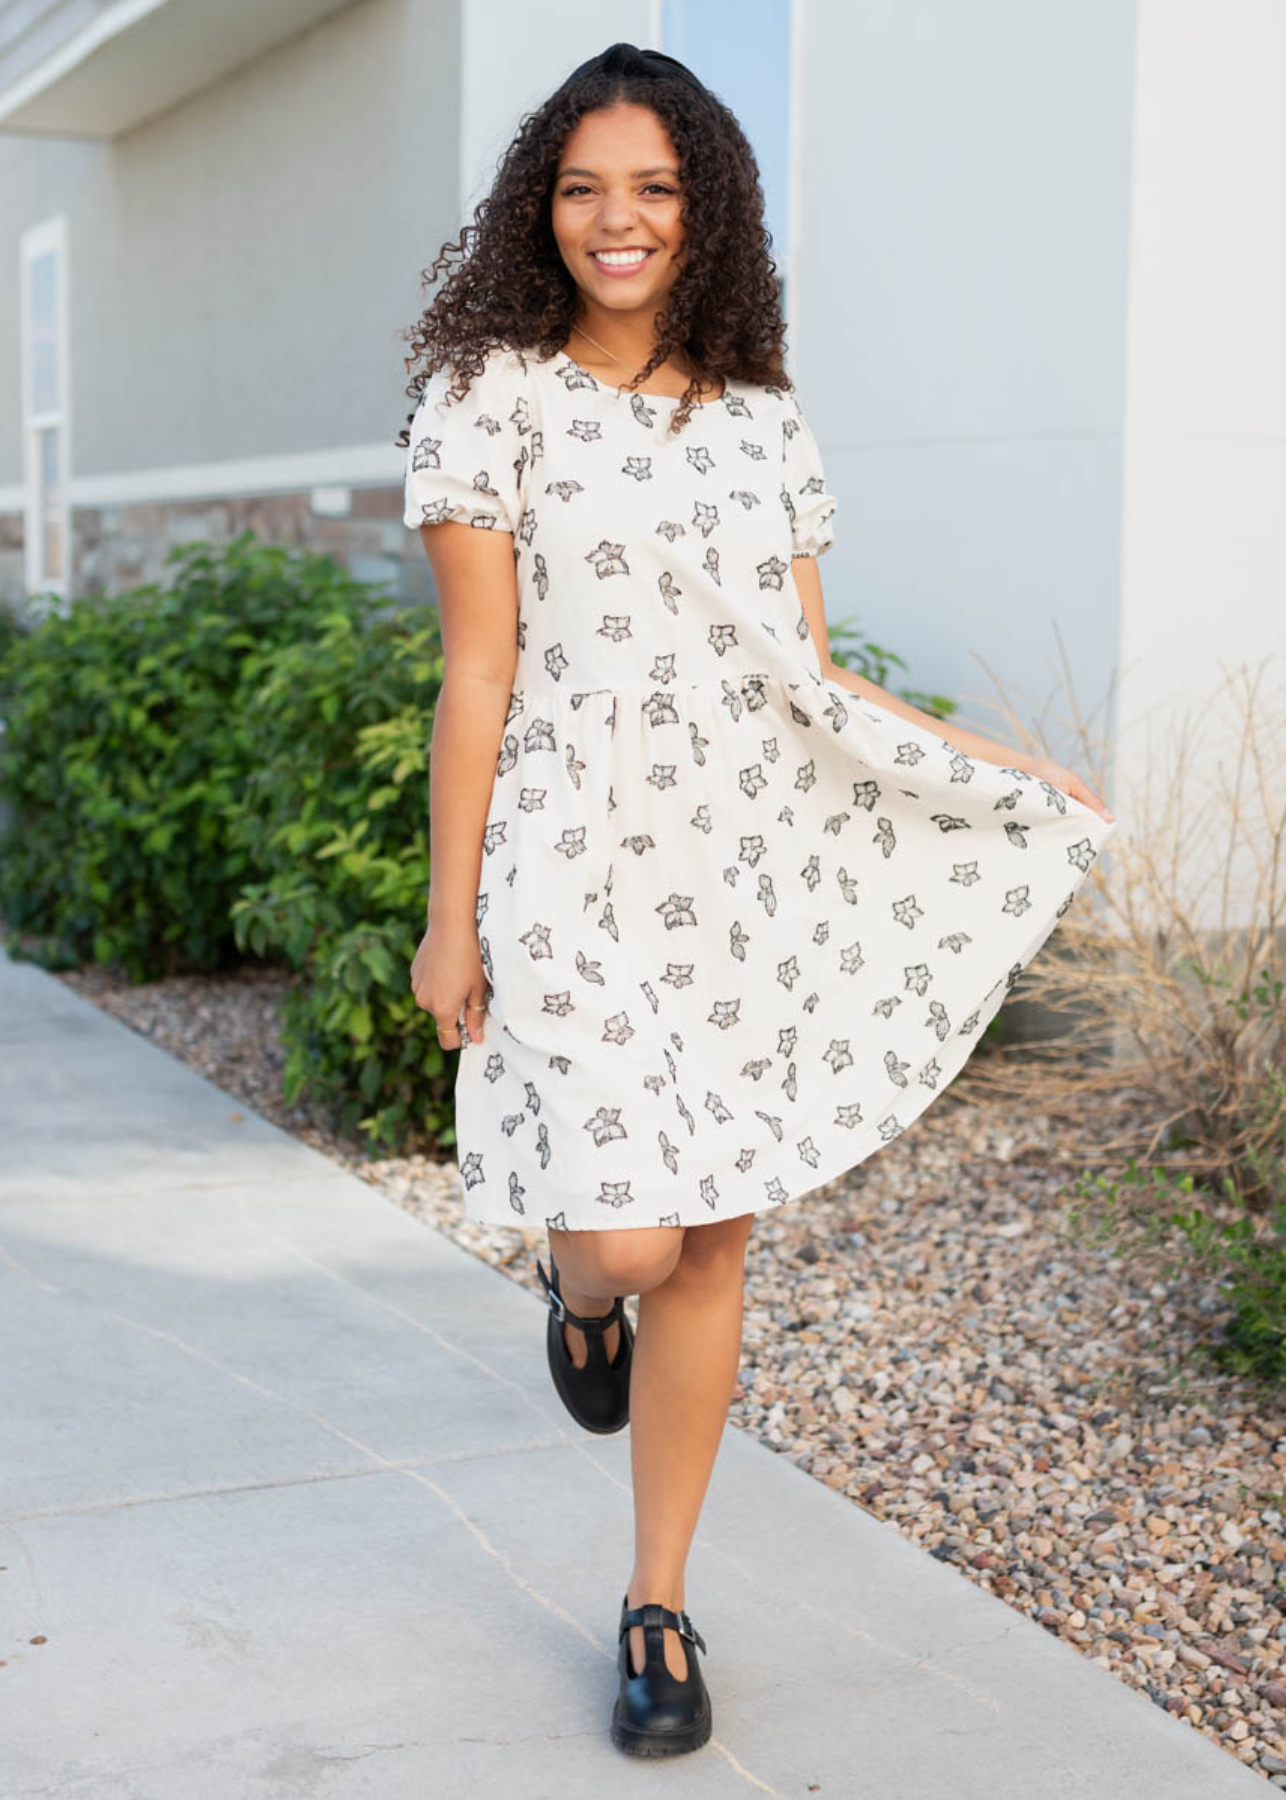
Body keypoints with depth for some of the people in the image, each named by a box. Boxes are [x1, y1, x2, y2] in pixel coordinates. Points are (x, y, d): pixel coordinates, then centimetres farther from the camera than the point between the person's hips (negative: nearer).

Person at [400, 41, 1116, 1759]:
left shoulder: (761, 419, 9)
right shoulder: (495, 399, -1)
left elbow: (814, 681, 12)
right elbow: (476, 674, -4)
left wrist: (1013, 775, 14)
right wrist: (450, 916, -6)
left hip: (749, 870, 4)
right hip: (574, 863, -3)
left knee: (712, 1246, 6)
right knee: (626, 1236, -10)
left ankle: (660, 1610, 22)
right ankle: (575, 1285, 32)